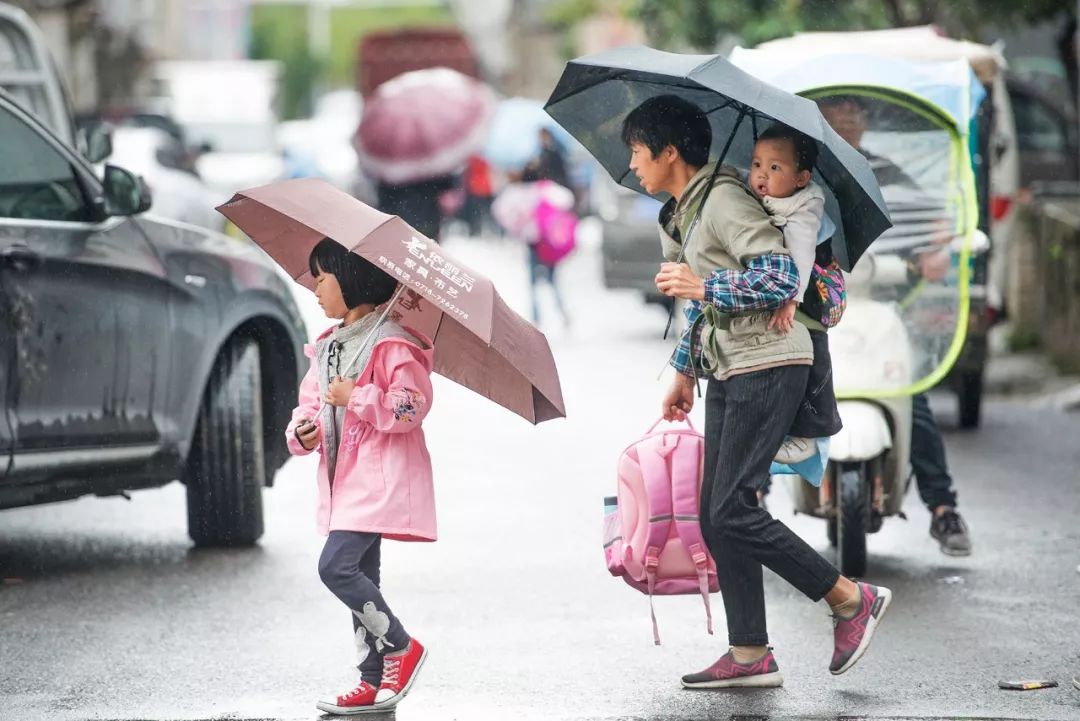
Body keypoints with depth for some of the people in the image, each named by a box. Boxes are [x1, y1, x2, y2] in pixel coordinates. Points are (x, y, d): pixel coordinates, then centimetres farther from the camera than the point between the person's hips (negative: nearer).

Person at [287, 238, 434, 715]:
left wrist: (356, 397, -19)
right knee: (359, 577, 9)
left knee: (336, 566, -18)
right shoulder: (328, 346, 16)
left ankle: (400, 648, -2)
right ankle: (376, 683, 14)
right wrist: (303, 431, -1)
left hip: (380, 477, -9)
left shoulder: (390, 343, -11)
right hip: (344, 478, 9)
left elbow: (413, 405, -17)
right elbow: (312, 402, 20)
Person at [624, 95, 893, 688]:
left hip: (768, 366, -10)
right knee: (716, 517, 5)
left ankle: (853, 601, -2)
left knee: (732, 511, -13)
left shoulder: (724, 199, -13)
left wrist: (703, 286, -19)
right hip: (728, 372, 10)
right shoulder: (677, 217, 16)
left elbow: (782, 277, -22)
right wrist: (684, 371, 29)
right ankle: (750, 655, 8)